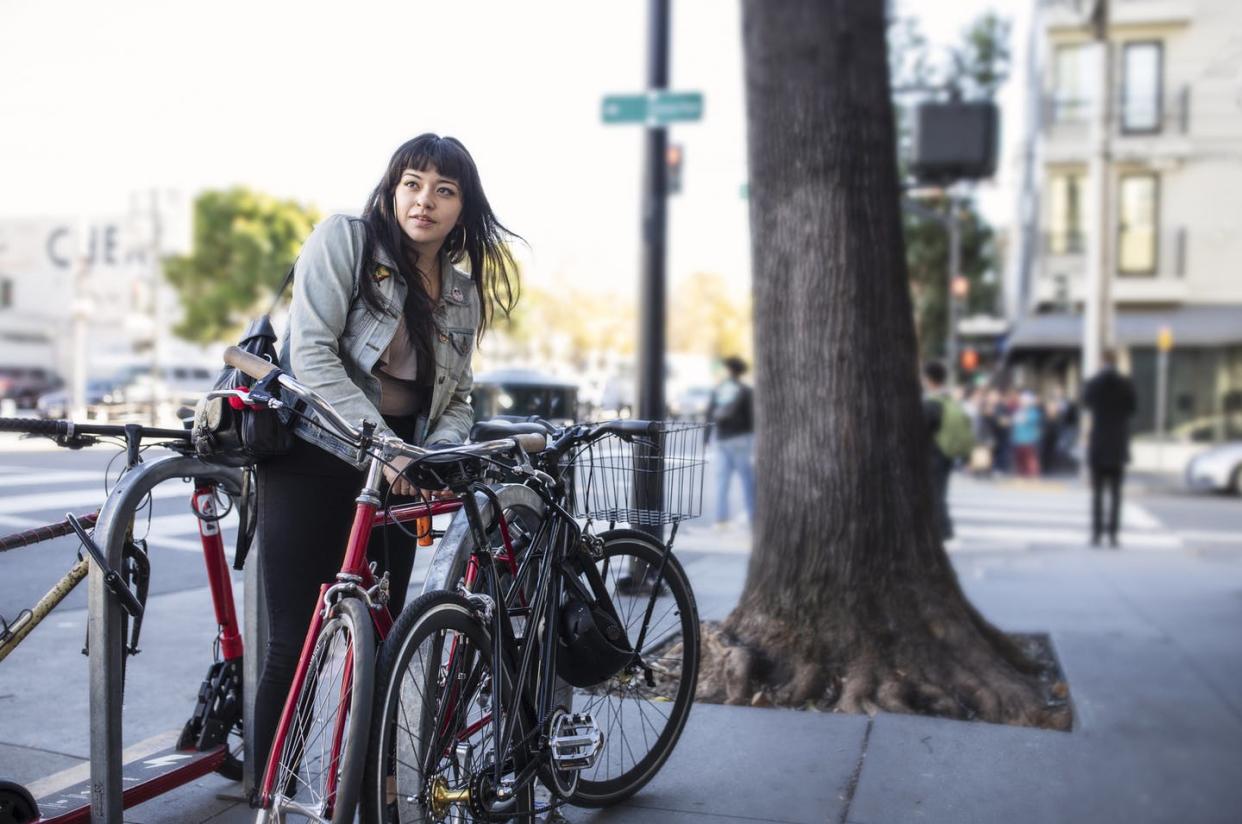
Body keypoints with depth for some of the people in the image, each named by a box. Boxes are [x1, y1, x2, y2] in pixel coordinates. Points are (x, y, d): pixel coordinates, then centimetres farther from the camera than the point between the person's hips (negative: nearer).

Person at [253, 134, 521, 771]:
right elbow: (311, 354, -15)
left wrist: (440, 455, -10)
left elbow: (456, 398, 13)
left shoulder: (463, 294, 11)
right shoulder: (343, 240, -5)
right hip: (315, 460, -5)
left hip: (393, 473, 5)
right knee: (294, 646, -6)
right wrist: (380, 441, -24)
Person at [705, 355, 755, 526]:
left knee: (722, 479, 5)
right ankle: (753, 517, 0)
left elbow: (709, 414, 7)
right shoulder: (746, 391, -4)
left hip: (721, 440, 4)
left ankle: (721, 518, 1)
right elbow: (752, 417, -6)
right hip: (740, 439, -4)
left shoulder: (717, 389, 8)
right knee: (747, 480, 0)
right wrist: (754, 440, -1)